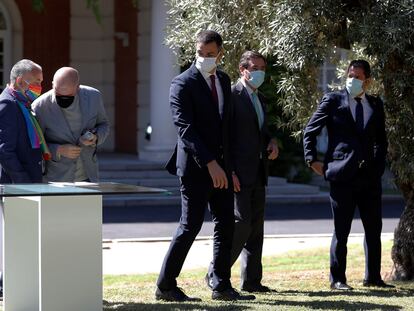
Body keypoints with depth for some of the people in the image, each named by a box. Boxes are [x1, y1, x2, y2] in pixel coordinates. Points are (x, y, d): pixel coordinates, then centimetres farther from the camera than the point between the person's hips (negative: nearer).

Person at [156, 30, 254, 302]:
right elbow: (186, 129, -18)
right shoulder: (183, 84, -10)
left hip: (220, 166, 7)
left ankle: (222, 286, 13)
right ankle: (165, 286, 2)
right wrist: (210, 163, -25)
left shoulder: (223, 80, 13)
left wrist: (228, 165, 15)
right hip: (196, 167, -7)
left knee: (226, 225, 6)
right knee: (190, 226, -6)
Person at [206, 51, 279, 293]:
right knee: (241, 223, -13)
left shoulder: (260, 99, 18)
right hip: (239, 173, -9)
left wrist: (272, 142, 7)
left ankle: (251, 279, 13)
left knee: (256, 227, 8)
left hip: (258, 173, 9)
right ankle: (216, 274, -4)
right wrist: (229, 171, -19)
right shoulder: (232, 96, -8)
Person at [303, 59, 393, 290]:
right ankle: (337, 278, 8)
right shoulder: (333, 101, 1)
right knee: (341, 231, 0)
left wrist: (378, 163, 11)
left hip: (370, 176, 4)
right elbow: (311, 131, 4)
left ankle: (373, 277, 17)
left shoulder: (376, 105, 12)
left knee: (374, 229, 8)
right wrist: (312, 160, -2)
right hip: (343, 175, -4)